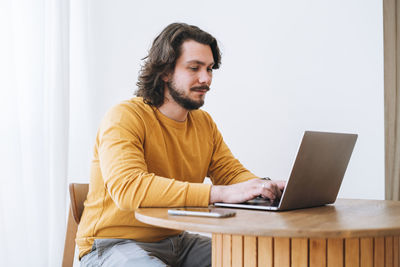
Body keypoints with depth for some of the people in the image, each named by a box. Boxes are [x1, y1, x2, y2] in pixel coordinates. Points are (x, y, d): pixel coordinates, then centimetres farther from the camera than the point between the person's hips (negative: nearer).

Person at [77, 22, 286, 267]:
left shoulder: (204, 123, 9)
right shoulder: (124, 118, -16)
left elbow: (232, 172, 9)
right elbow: (128, 187, -32)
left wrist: (265, 187, -16)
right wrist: (220, 193, -37)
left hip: (177, 241, 7)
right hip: (115, 244, -6)